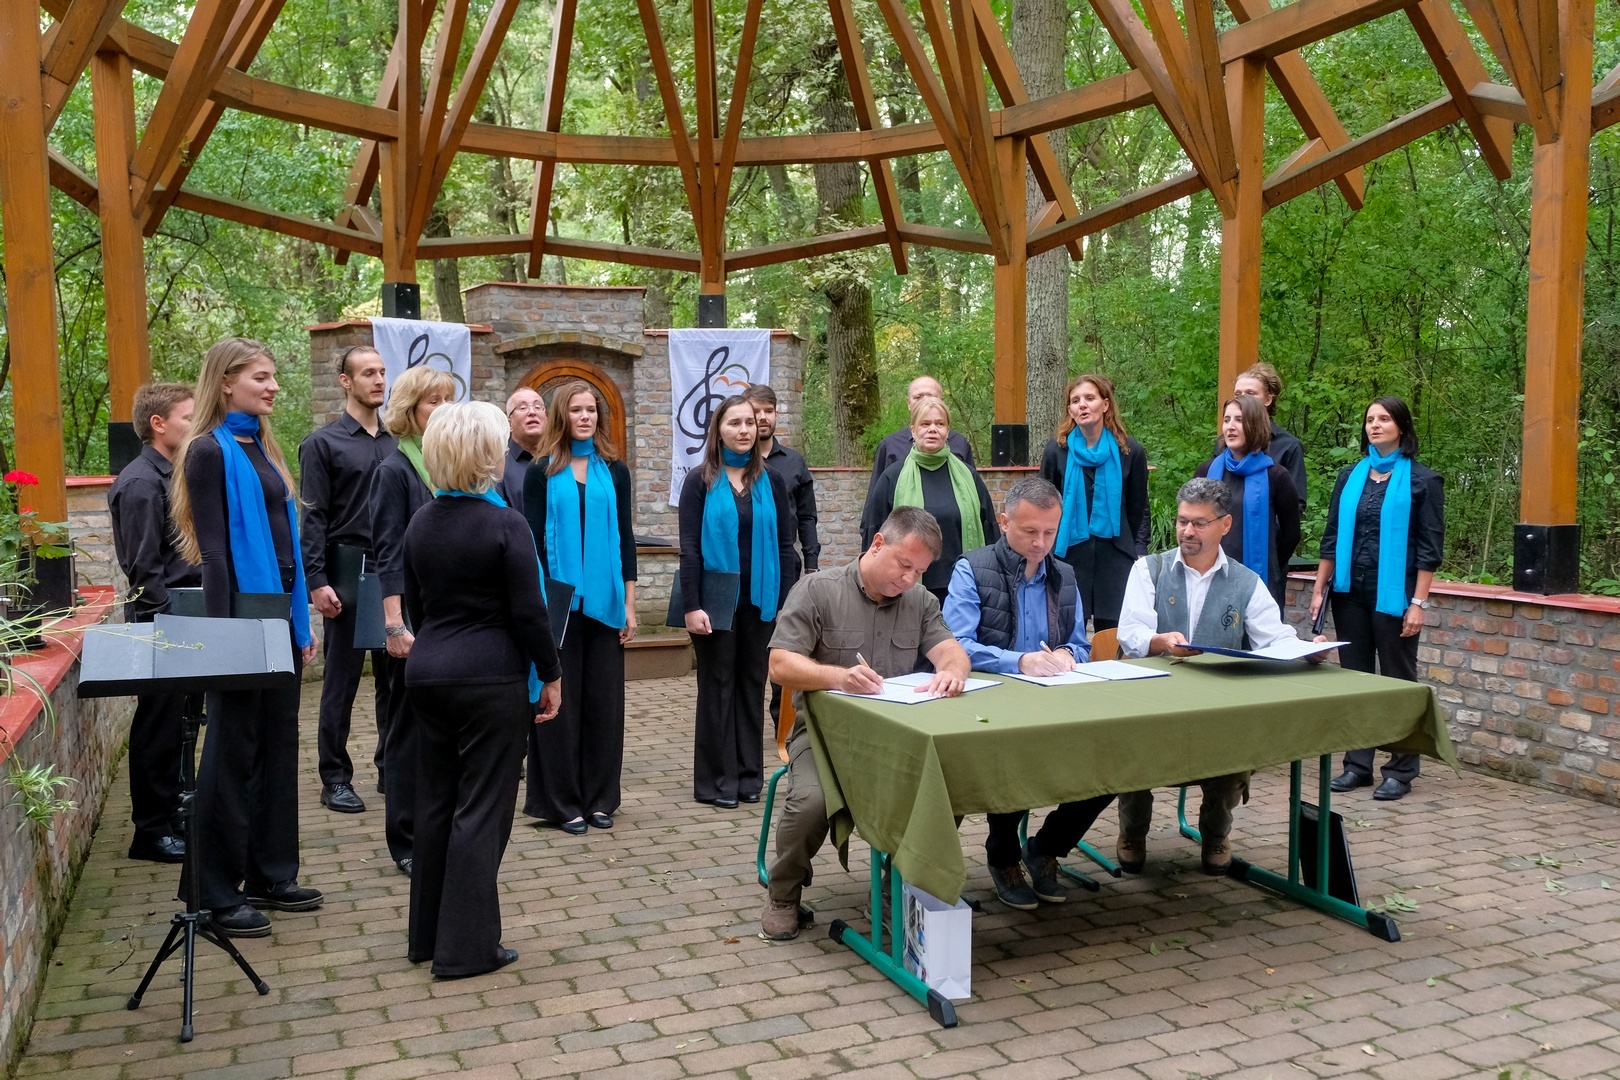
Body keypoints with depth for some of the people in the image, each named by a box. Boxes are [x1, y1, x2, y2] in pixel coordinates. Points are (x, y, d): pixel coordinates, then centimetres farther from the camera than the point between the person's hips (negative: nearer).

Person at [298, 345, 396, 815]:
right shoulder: (323, 443, -1)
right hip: (348, 577, -4)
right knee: (341, 681, 3)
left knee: (395, 676, 9)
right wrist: (317, 581, -13)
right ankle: (336, 778, 11)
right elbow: (314, 518, -6)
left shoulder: (396, 442, 12)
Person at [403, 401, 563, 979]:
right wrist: (551, 676, -4)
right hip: (492, 679, -7)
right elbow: (528, 613, -14)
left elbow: (415, 605, 14)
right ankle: (465, 947, 6)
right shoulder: (506, 525, -14)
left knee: (435, 801, 15)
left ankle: (427, 935, 25)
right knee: (481, 809, 0)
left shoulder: (420, 522, 7)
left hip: (428, 672, 7)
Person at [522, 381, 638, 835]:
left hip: (605, 601, 2)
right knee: (561, 700, 2)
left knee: (603, 698, 6)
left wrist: (630, 604, 5)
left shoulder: (615, 470, 9)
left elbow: (625, 536, 9)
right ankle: (562, 801, 12)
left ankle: (600, 797, 18)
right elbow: (532, 538, 1)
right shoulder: (542, 472, 2)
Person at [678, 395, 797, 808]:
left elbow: (785, 545, 6)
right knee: (717, 687, 5)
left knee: (752, 684, 10)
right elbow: (689, 547, -6)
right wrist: (691, 606, -12)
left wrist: (786, 600, -1)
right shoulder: (701, 481, -2)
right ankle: (717, 779, 12)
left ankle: (749, 774, 19)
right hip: (716, 601, -3)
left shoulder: (770, 482, 6)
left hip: (760, 600, 3)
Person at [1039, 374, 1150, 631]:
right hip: (1068, 556, 0)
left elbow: (1139, 511, 9)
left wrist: (1140, 553, 0)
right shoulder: (1056, 451, 3)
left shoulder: (1130, 452, 3)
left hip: (1116, 559, 0)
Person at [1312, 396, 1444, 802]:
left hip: (1393, 596, -4)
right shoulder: (1350, 477, 10)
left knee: (1398, 680, 3)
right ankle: (1357, 764, 18)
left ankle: (1400, 771, 11)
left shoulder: (1422, 480, -2)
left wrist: (1418, 602, -11)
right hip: (1351, 593, 4)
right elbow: (1331, 537, 13)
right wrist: (1320, 589, 8)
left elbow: (1429, 547, -5)